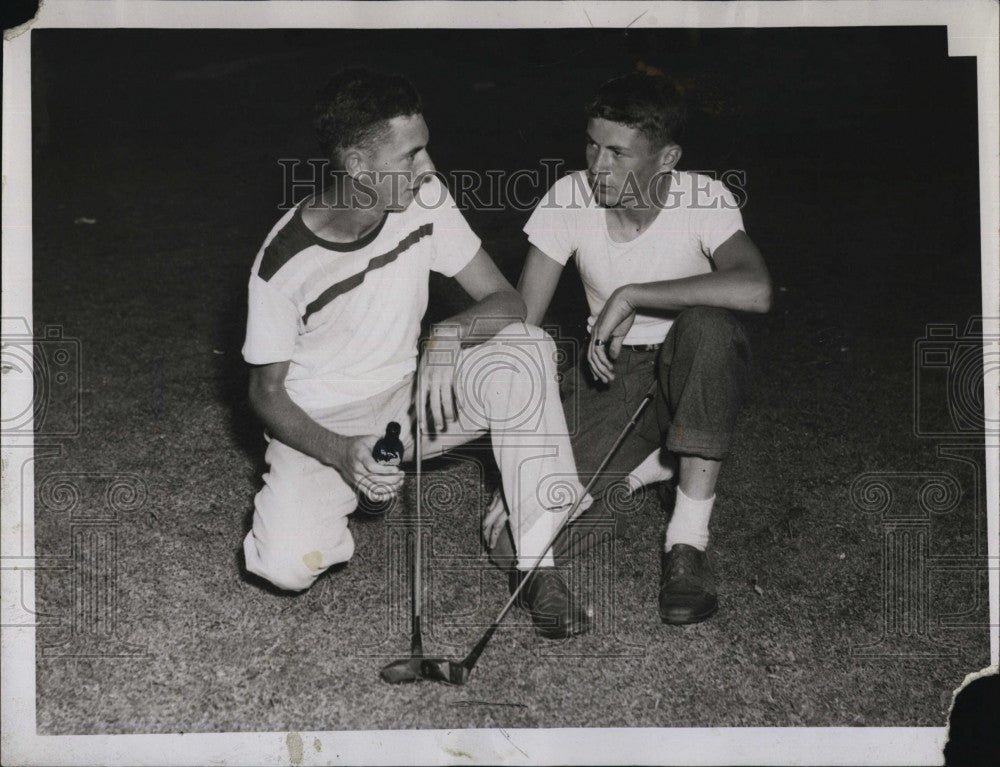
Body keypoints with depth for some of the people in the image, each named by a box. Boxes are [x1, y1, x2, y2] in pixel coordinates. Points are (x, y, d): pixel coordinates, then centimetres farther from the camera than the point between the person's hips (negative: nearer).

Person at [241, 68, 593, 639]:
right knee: (287, 565, -29)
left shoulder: (424, 200, -11)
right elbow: (268, 392, -11)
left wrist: (451, 336, -32)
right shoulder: (284, 262, -21)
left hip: (408, 395, 3)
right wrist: (341, 453, -30)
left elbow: (506, 300, -9)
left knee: (527, 349, -23)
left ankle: (537, 561, -18)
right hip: (322, 425, -3)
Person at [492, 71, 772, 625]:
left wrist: (630, 296, -33)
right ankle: (648, 463, 12)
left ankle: (687, 541, -27)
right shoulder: (569, 198, -12)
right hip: (613, 373, 2)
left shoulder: (704, 200, -19)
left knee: (706, 324, -38)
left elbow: (755, 290, -40)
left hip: (698, 373, -2)